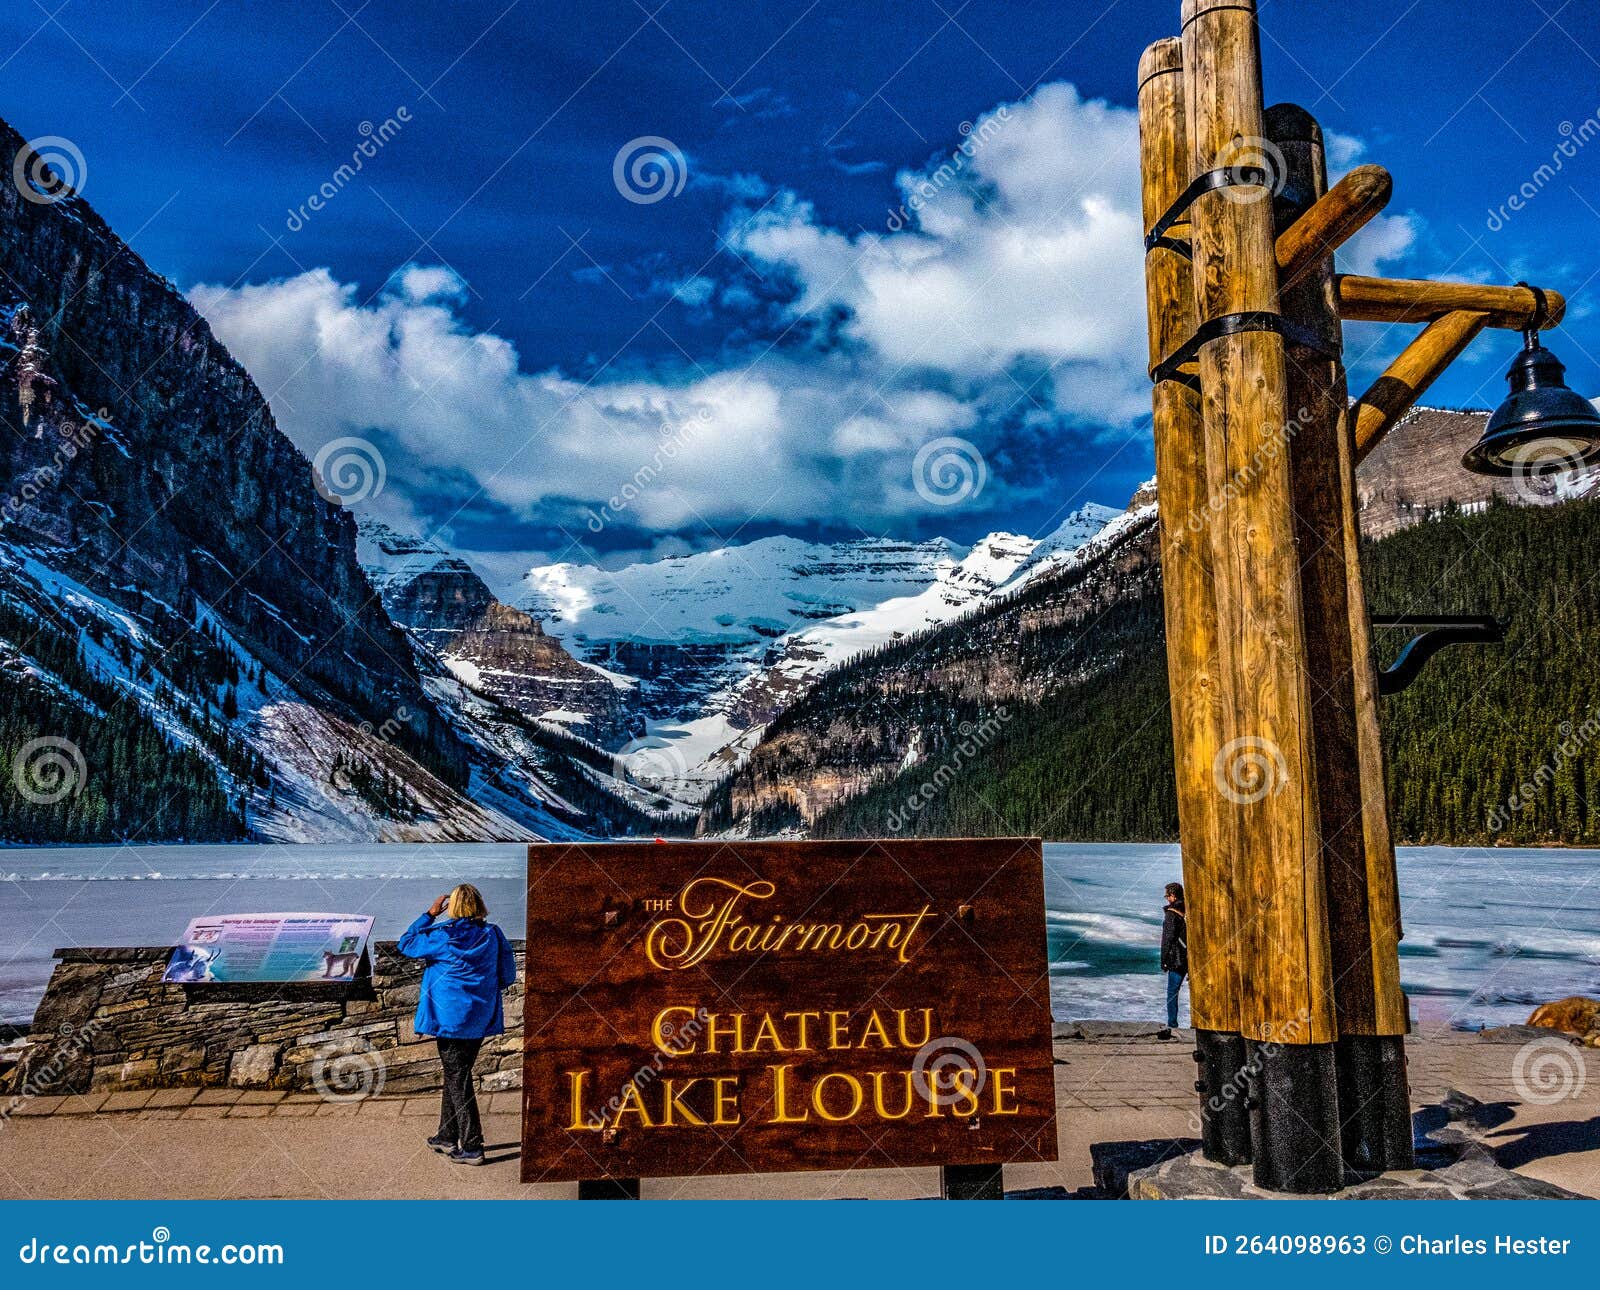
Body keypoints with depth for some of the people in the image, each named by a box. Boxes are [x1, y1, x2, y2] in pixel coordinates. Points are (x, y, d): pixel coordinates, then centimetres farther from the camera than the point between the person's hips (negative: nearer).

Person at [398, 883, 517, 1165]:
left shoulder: (443, 936, -14)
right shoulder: (493, 935, -1)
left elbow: (406, 944, 1)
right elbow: (508, 975, 4)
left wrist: (430, 914, 4)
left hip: (451, 1018, -5)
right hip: (481, 1018, 5)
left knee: (458, 1080, 1)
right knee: (455, 1074, 19)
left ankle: (472, 1147, 1)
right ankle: (447, 1137, 30)